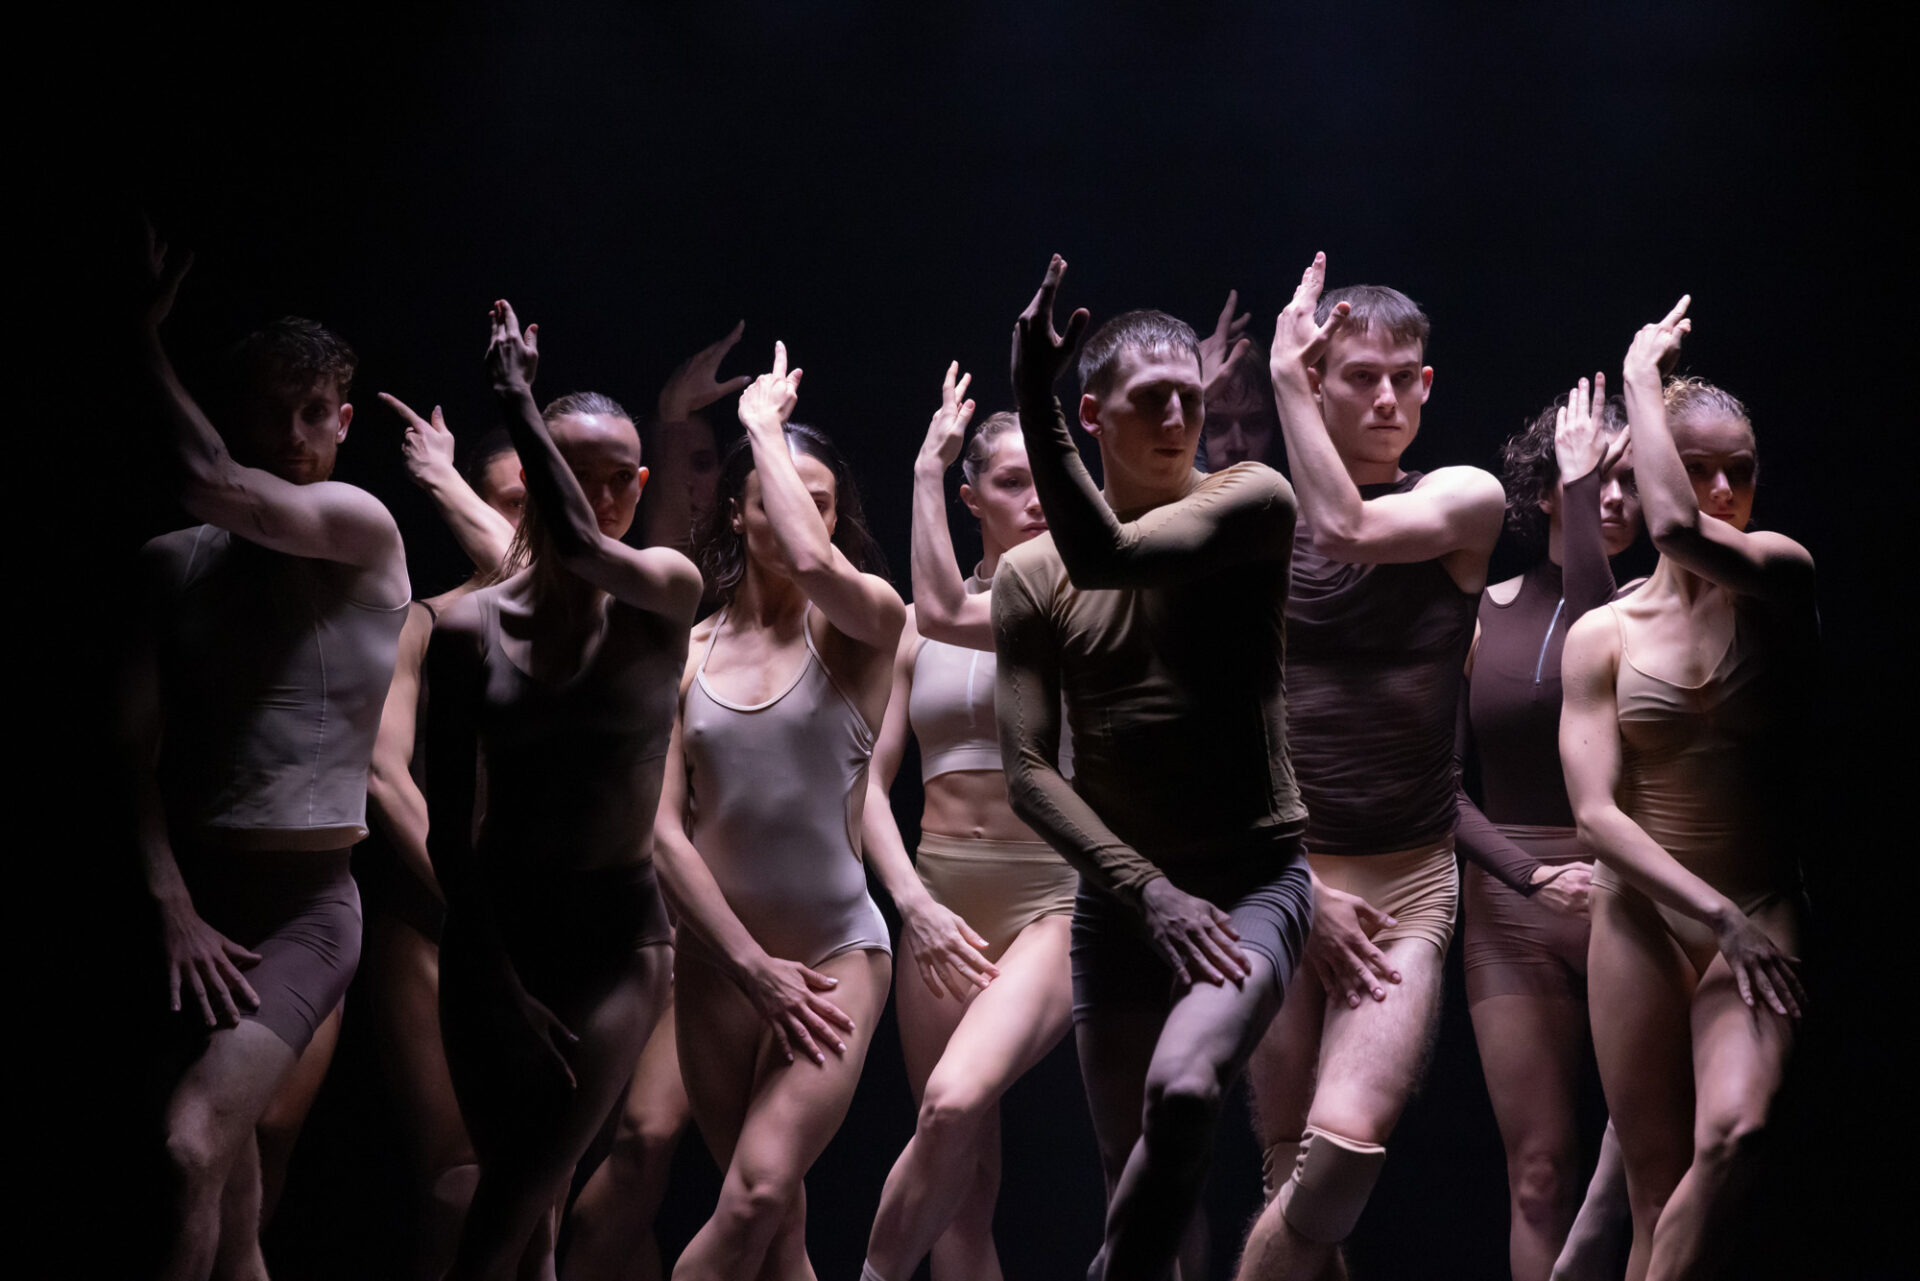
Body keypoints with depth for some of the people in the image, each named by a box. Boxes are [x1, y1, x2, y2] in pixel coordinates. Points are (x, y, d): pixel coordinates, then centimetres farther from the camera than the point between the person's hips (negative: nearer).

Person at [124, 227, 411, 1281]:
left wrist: (144, 337, -7)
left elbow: (216, 487, -18)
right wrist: (174, 908, -9)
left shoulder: (360, 529, 0)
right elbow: (134, 749, 3)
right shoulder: (168, 565, 10)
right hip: (188, 899, 4)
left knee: (190, 1148, -25)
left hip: (304, 907, -4)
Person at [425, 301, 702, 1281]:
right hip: (494, 932, 1)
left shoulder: (665, 594, -2)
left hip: (617, 932, -1)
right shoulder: (469, 628, 0)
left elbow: (580, 547, -26)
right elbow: (447, 830, 0)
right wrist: (503, 987, -6)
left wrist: (515, 392, -21)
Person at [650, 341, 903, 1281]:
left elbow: (813, 564, -28)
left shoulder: (863, 626, -3)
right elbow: (665, 828, 1)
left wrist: (764, 423, -13)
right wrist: (751, 965, -7)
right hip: (717, 957, 3)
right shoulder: (689, 653, 5)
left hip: (835, 950, -3)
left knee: (759, 1192, -19)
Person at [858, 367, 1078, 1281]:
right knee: (966, 1188, 4)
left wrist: (928, 467, -10)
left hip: (1050, 899, -4)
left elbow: (951, 612, -18)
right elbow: (872, 779, 7)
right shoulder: (917, 625, 12)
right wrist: (915, 902, -8)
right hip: (939, 904, 4)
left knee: (957, 1100, -29)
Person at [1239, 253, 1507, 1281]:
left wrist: (1285, 374, -11)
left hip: (1409, 885, -1)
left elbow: (1349, 531, -21)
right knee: (1292, 1169, 1)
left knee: (1346, 1147, -20)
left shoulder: (1465, 501, 2)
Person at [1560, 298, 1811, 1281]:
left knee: (1734, 1133, -28)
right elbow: (1596, 814, -2)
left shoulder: (1781, 576, 0)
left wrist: (1642, 376, -10)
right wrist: (1715, 915, -15)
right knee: (1658, 1192, -1)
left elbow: (1681, 533, -23)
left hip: (1762, 909, -2)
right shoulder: (1604, 635, 5)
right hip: (1643, 915, 2)